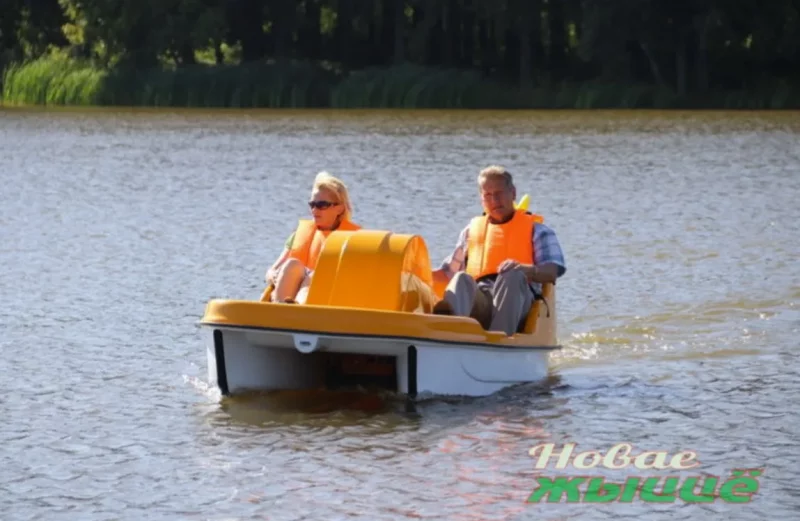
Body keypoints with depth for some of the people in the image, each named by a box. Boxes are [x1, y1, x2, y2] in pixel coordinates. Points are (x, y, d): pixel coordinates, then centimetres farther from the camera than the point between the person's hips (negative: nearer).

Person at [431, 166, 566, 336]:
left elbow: (552, 272, 1)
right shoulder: (472, 229, 32)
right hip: (478, 300, 2)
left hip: (515, 301, -2)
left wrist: (524, 269, -21)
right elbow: (448, 273, 34)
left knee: (512, 276, -34)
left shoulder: (534, 228, 19)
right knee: (461, 279, -30)